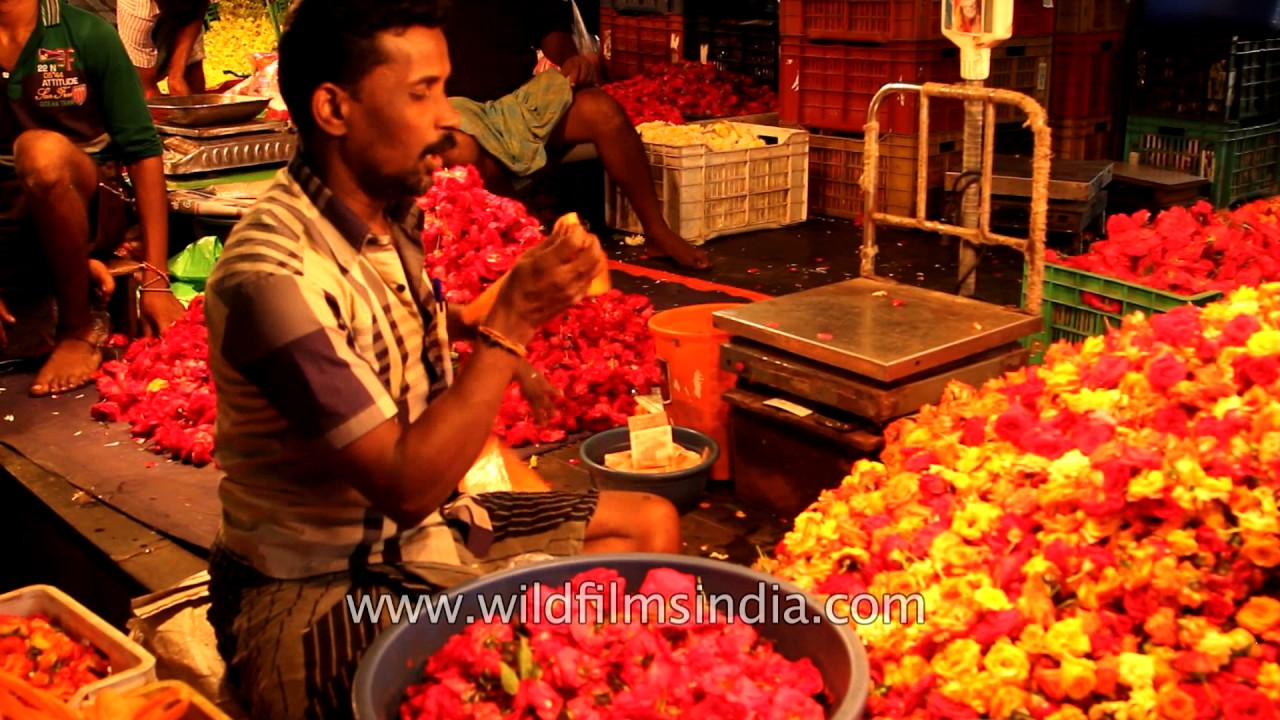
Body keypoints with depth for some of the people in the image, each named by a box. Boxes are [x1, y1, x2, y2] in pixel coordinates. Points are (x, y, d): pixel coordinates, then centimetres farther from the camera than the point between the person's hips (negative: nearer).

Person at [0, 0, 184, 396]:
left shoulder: (87, 33, -4)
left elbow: (143, 152, -7)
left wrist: (156, 282, -15)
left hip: (85, 213, -1)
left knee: (41, 150, -34)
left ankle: (79, 329, -17)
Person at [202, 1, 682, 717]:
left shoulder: (390, 214, 0)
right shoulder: (273, 274, -26)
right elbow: (406, 486, -27)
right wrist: (508, 324, -25)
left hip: (427, 522, 9)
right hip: (316, 589, -9)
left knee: (652, 522, 8)